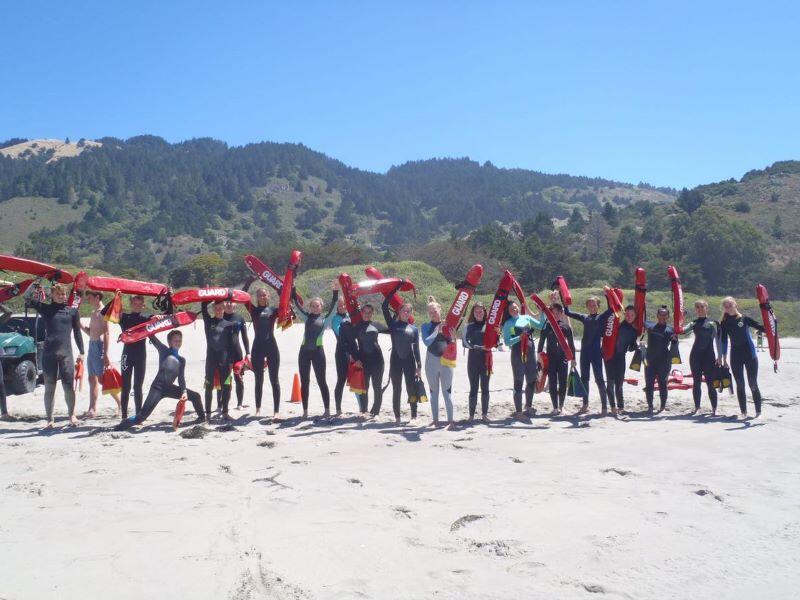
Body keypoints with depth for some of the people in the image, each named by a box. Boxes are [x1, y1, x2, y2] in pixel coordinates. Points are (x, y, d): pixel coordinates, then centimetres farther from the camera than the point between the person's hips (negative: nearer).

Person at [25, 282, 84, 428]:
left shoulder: (72, 311, 10)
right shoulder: (46, 309, 8)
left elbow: (77, 332, 13)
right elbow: (27, 299, -4)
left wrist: (81, 352, 10)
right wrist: (35, 285, -6)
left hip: (66, 353, 0)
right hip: (49, 353, 0)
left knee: (68, 386, -1)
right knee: (49, 387, 5)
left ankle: (72, 415, 18)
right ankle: (50, 419, 14)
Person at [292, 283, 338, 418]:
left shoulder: (325, 319, 5)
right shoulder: (307, 317, 12)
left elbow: (333, 307, -5)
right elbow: (296, 303, 8)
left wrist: (335, 292, -15)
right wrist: (292, 289, 1)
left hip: (318, 351, -3)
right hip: (304, 351, 3)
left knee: (321, 381, 0)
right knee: (304, 382, 6)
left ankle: (327, 410, 6)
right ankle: (305, 411, 13)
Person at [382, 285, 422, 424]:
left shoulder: (414, 328, 8)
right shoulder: (393, 324, 5)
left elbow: (416, 348, 8)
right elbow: (384, 306, -3)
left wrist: (419, 365, 2)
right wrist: (395, 290, -2)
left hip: (409, 361, 0)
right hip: (395, 360, 0)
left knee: (411, 389, 2)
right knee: (396, 390, 5)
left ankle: (414, 416, 11)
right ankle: (397, 417, 13)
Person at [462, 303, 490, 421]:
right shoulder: (469, 326, 6)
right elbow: (464, 342, -3)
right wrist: (477, 347, -17)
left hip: (486, 358, 1)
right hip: (473, 358, -1)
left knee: (485, 387, 5)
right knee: (473, 387, 1)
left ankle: (485, 414, 11)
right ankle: (471, 415, 4)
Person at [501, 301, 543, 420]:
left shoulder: (527, 318, 10)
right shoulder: (508, 324, -3)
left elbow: (541, 326, 8)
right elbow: (507, 342, -10)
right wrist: (519, 338, -21)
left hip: (530, 354, 5)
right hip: (517, 355, -5)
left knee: (532, 381, 14)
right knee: (518, 383, -2)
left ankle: (528, 407, 34)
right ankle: (518, 411, 3)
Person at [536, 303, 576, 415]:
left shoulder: (566, 327, 2)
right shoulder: (547, 326, 1)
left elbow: (571, 344, 7)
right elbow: (541, 342, 3)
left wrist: (573, 359, 5)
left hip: (563, 358, 1)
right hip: (550, 359, -1)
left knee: (563, 384, 2)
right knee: (552, 384, 1)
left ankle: (561, 406, 14)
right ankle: (555, 407, 7)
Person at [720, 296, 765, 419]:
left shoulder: (745, 319, -1)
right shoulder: (724, 323, 4)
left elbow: (762, 328, -3)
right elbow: (724, 341, 7)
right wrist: (724, 359, 7)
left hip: (750, 355, -2)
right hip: (735, 357, 2)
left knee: (753, 384, 0)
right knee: (740, 385, 4)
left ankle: (758, 412, 9)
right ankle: (743, 412, 12)